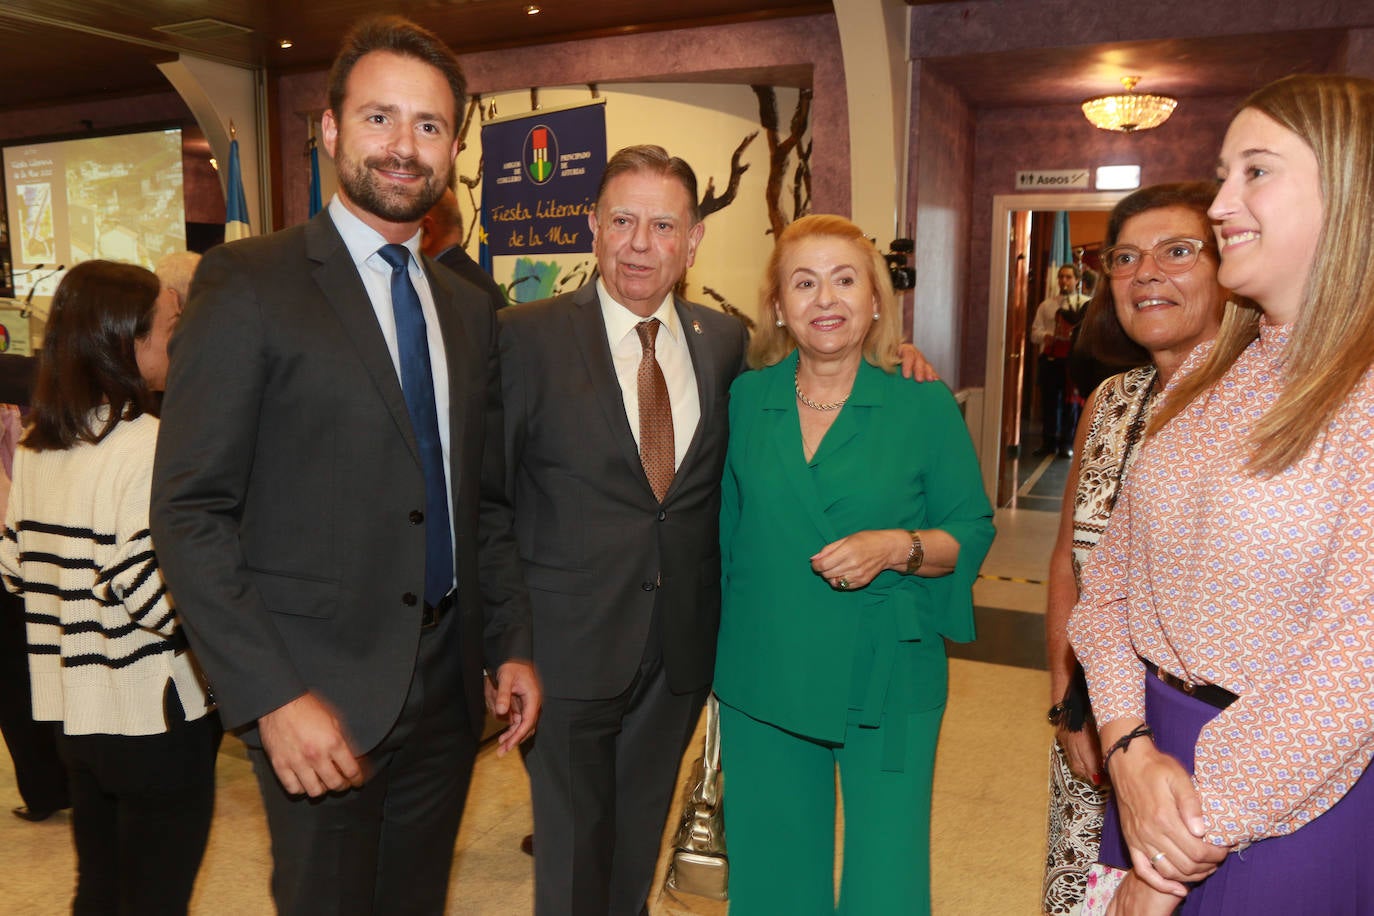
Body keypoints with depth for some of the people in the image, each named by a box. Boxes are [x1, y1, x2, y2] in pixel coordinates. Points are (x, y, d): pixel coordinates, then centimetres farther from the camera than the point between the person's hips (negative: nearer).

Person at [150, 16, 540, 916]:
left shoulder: (469, 309, 9)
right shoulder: (248, 282, -9)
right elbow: (191, 513, -12)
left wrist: (511, 644, 8)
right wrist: (274, 697, -17)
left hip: (448, 687, 5)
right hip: (321, 692, -5)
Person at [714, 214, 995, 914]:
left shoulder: (925, 407, -5)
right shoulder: (743, 400, 1)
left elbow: (973, 533, 0)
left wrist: (898, 547, -19)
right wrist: (718, 645, 11)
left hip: (887, 681, -2)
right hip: (762, 679, 3)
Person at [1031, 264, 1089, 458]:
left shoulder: (1086, 303, 8)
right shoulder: (1046, 305, 18)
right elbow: (1035, 332, 12)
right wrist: (1045, 336, -10)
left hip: (1072, 357, -3)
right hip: (1049, 356, 3)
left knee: (1069, 401, -2)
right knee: (1048, 401, 4)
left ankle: (1067, 443, 6)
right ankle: (1049, 441, 13)